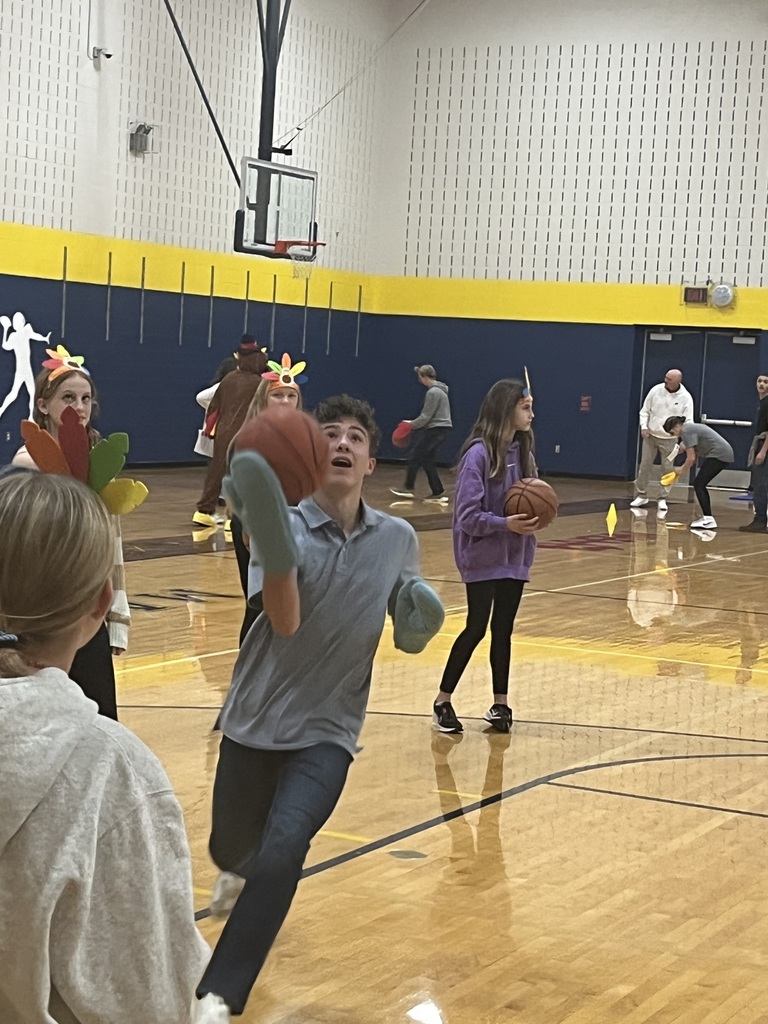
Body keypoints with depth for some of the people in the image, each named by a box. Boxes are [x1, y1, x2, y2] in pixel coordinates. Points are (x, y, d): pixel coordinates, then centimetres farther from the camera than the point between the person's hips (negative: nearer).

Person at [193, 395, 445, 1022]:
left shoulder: (398, 540, -3)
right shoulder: (286, 526, -13)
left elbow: (409, 636, 12)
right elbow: (284, 622, -30)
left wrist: (419, 624, -13)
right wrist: (272, 542, -46)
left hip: (328, 731, 0)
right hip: (255, 722, 0)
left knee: (282, 850, -23)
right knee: (233, 850, 17)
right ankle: (241, 873, 57)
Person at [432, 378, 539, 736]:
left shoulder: (522, 450, 6)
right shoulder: (479, 453, -16)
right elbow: (468, 515, -17)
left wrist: (534, 516, -10)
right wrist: (506, 524, -27)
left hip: (514, 557, 6)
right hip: (483, 558, -6)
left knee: (503, 629, 10)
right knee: (477, 628, -1)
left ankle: (500, 704, 17)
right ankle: (443, 701, 13)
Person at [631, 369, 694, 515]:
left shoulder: (685, 397, -12)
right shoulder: (656, 390, -8)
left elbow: (688, 420, -13)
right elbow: (645, 410, 3)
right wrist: (644, 426, -11)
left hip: (669, 439, -1)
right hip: (650, 435, 1)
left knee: (667, 469, 2)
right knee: (644, 466, 3)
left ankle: (662, 499, 14)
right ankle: (641, 495, 17)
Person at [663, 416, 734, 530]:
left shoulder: (686, 431, -12)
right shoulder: (690, 428, 19)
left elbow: (691, 458, -14)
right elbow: (694, 457, 19)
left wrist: (682, 470, 2)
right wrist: (682, 469, 11)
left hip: (719, 455, -10)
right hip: (724, 455, 10)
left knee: (698, 484, -8)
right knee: (699, 484, 12)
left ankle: (709, 520, -14)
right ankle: (707, 518, 13)